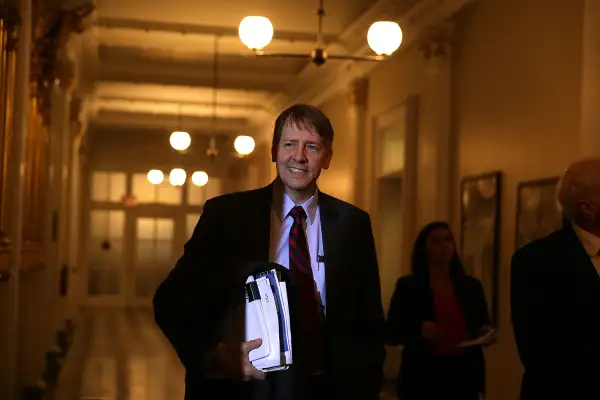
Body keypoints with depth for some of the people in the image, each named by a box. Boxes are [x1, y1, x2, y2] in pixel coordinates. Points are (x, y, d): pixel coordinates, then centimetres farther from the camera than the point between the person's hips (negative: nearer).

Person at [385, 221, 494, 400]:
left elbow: (485, 324, 15)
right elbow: (391, 334, -2)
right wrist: (419, 329, -19)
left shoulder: (471, 286, 11)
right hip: (423, 375, -3)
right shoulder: (407, 286, 2)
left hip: (464, 374, 3)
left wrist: (487, 333, -7)